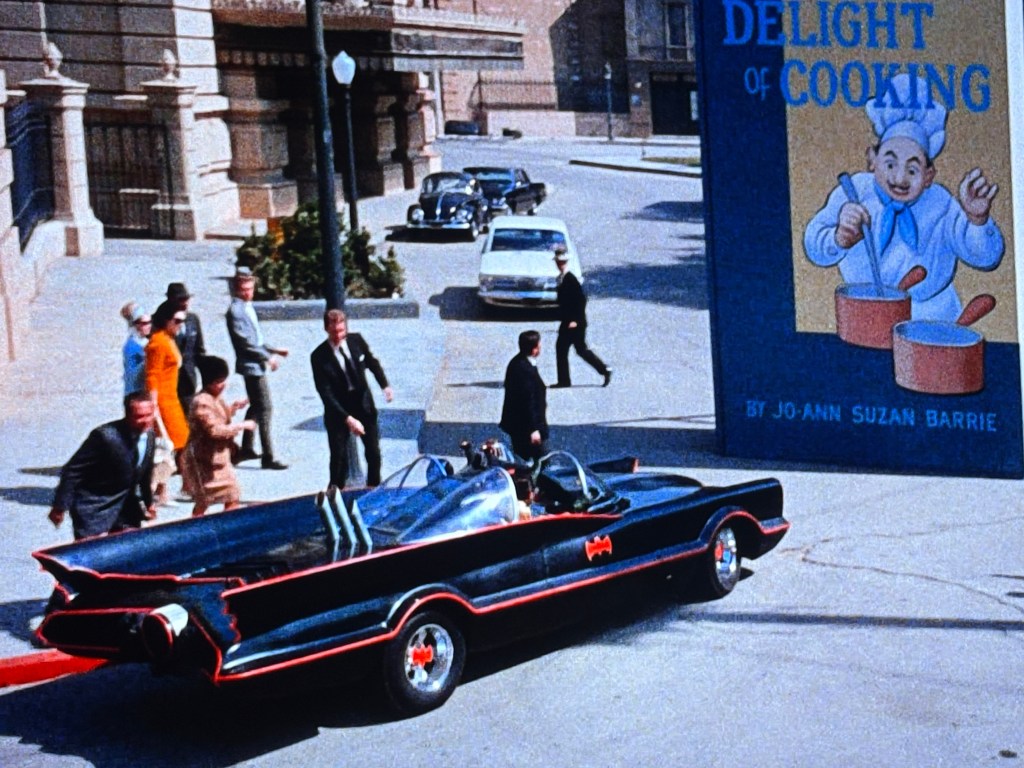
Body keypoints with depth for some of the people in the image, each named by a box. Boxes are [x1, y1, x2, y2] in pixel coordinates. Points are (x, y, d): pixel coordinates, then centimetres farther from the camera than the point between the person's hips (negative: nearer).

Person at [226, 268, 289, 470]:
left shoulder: (248, 307, 13)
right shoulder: (235, 311, -16)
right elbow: (245, 341, -20)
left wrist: (273, 350, 15)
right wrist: (268, 357, -18)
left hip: (256, 364, 10)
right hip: (251, 365, -10)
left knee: (256, 406, 20)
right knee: (265, 408, -11)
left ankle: (246, 449, 31)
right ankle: (268, 457, -11)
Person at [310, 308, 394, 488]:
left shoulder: (356, 340, -9)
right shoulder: (319, 356, -19)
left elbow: (372, 363, 11)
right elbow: (326, 394, -21)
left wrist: (385, 385, -3)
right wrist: (347, 419, -28)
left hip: (364, 403, 3)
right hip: (338, 409, -3)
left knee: (373, 452, 8)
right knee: (338, 455, -7)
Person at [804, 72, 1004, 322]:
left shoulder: (939, 204, -10)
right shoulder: (854, 192, -9)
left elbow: (986, 257, -14)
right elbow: (814, 249, -15)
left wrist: (977, 221, -35)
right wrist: (840, 239, -38)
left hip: (930, 319, 0)